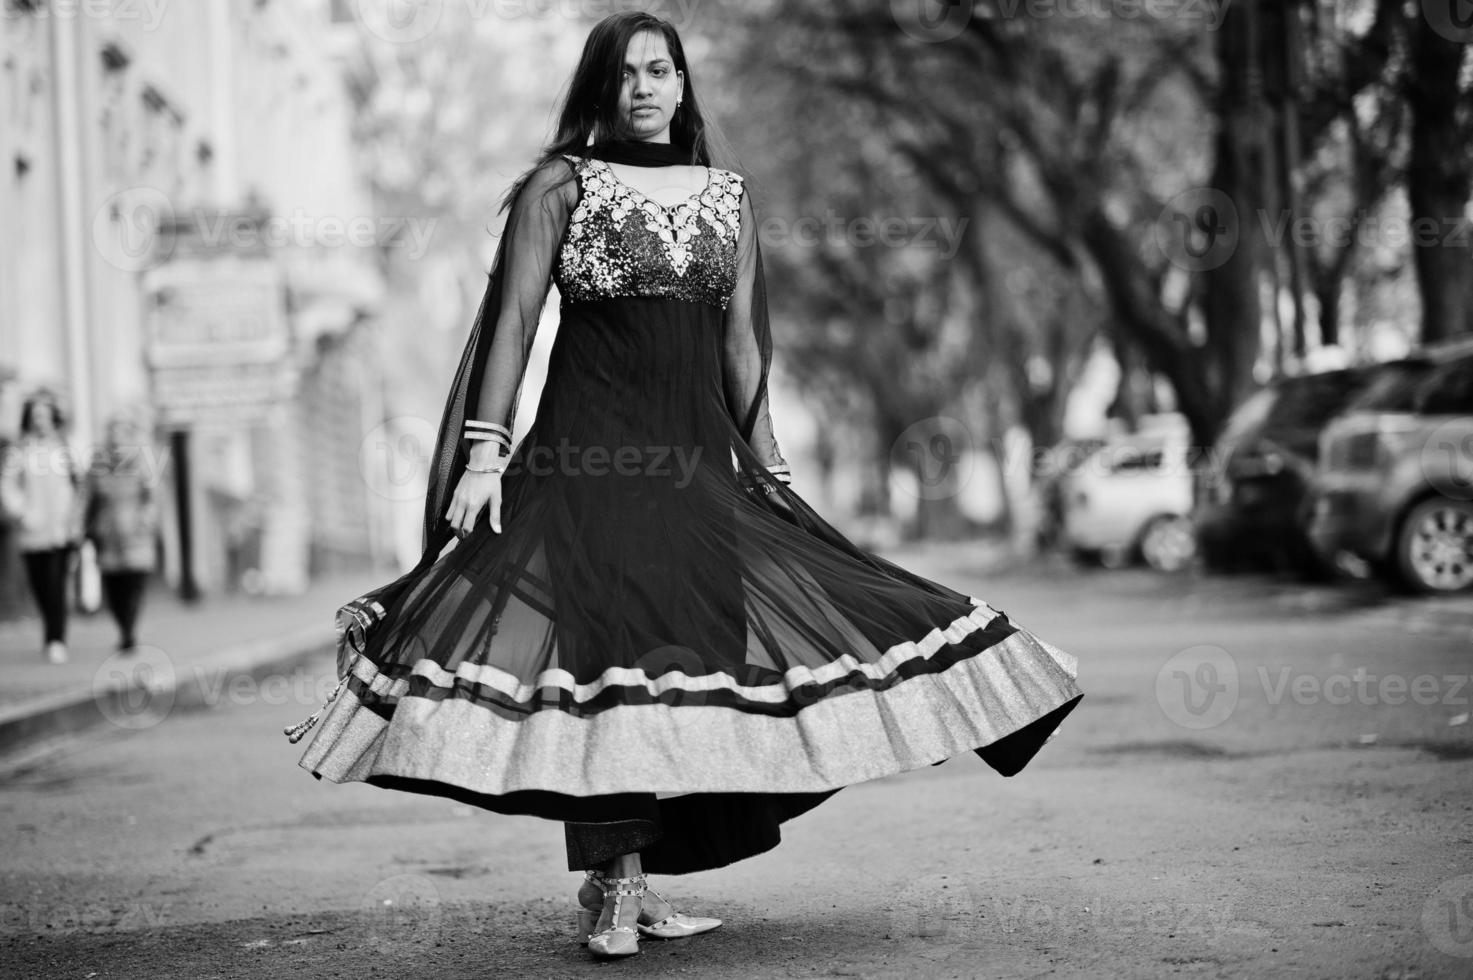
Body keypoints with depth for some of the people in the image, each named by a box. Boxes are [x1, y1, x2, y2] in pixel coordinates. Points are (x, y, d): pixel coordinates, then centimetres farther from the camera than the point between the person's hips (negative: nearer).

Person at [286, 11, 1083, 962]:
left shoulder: (728, 196, 14)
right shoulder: (557, 188, 3)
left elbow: (740, 340, 16)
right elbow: (513, 323, -2)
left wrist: (769, 465, 12)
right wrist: (484, 453, -11)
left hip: (698, 456, 5)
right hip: (587, 455, -4)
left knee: (692, 661, 1)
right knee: (598, 650, -14)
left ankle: (635, 883, 10)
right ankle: (609, 891, -10)